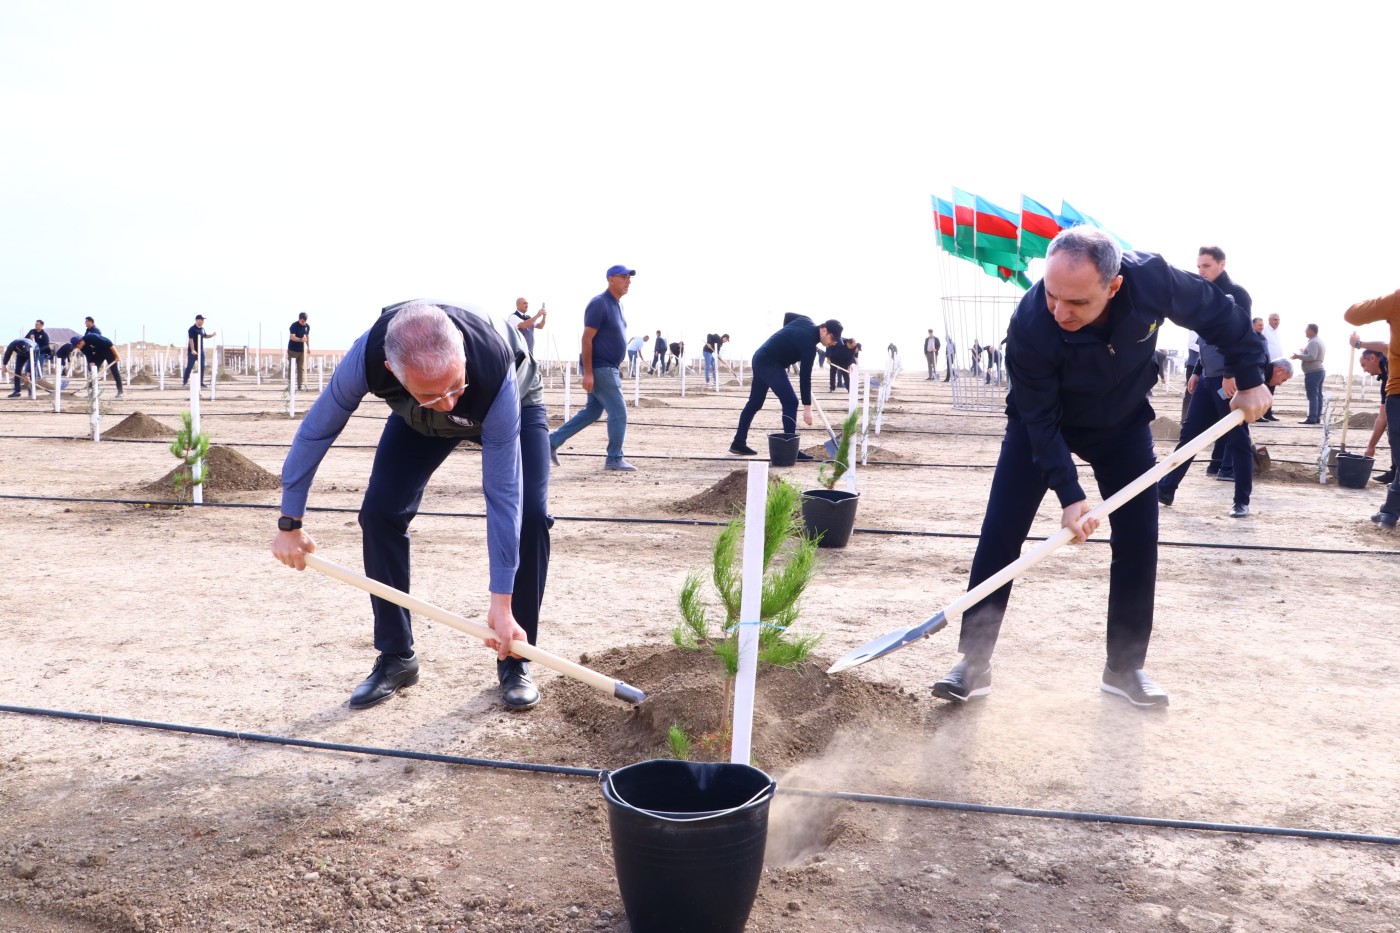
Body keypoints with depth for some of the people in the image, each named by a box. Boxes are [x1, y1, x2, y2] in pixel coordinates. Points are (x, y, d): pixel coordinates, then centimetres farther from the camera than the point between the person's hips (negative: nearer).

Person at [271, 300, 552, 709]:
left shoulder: (494, 375, -46)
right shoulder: (367, 356, -40)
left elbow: (502, 496, -40)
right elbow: (315, 432, -20)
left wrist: (502, 603, -38)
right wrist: (289, 524, -14)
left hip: (514, 400, -2)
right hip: (418, 420, 3)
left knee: (528, 513, -21)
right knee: (379, 512, -12)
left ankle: (514, 660, -6)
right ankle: (395, 658, 2)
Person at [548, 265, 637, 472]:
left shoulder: (616, 305, 14)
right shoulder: (599, 304, -16)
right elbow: (587, 339, -19)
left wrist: (616, 370, 21)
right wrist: (587, 373, -24)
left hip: (608, 369, 10)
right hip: (598, 369, -10)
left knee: (592, 412, 14)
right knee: (618, 412, -5)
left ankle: (553, 441, 20)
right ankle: (614, 460, 7)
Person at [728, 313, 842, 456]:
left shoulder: (806, 321, 4)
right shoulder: (809, 343, -21)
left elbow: (788, 315, 25)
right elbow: (805, 377, -20)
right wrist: (807, 407, -17)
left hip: (760, 358, 10)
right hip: (770, 363, -10)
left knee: (754, 403, 16)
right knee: (790, 402, -11)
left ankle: (738, 443, 22)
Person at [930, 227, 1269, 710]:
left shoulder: (1152, 278, -32)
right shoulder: (1029, 326, -37)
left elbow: (1217, 313, -10)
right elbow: (1041, 420, -28)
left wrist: (1250, 377, -6)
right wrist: (1069, 494, -32)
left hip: (1123, 423, 3)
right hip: (1042, 423, -2)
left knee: (1138, 540, -2)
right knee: (999, 536, -9)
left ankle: (1125, 668, 13)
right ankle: (973, 664, 0)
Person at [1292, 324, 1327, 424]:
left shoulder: (1313, 342, -14)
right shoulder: (1320, 341, 19)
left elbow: (1312, 356, -25)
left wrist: (1298, 356, -17)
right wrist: (1305, 352, 28)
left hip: (1312, 372, -10)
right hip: (1320, 370, 10)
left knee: (1312, 396, -11)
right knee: (1318, 395, 9)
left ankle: (1312, 418, -13)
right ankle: (1317, 417, 10)